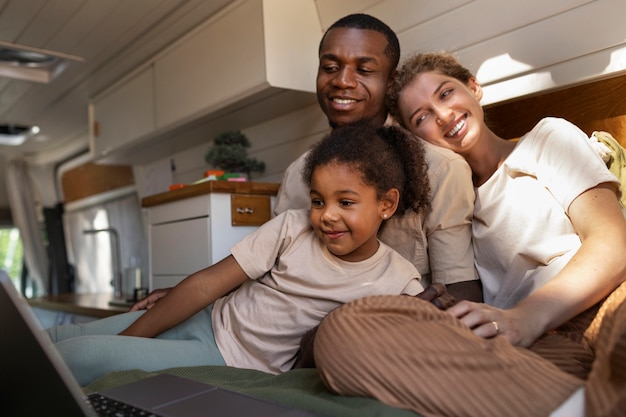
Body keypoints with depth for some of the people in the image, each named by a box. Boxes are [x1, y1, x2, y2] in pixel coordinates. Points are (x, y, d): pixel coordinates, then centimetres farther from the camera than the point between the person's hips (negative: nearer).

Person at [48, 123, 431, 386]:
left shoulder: (400, 282, -13)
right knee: (49, 341, 5)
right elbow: (207, 285, -9)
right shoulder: (292, 228, -10)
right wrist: (125, 338, -9)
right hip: (207, 320, 3)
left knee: (76, 356, -13)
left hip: (239, 364, -3)